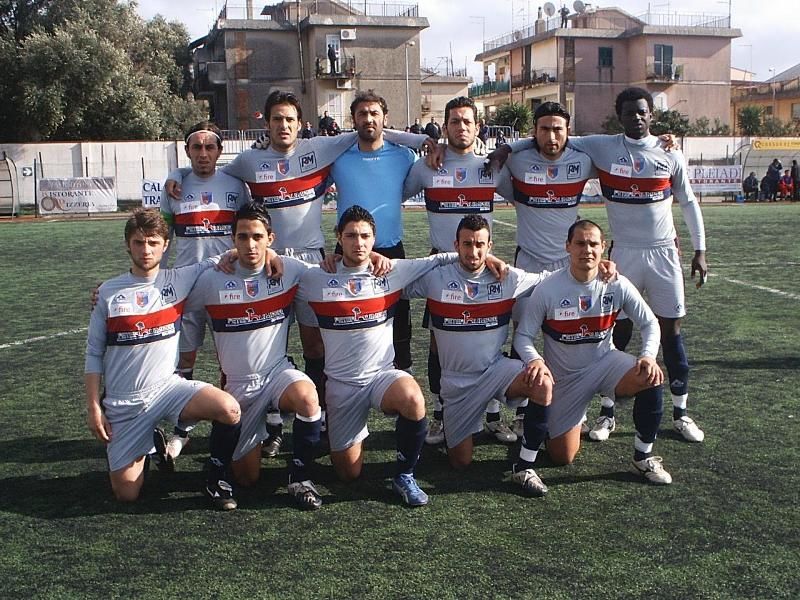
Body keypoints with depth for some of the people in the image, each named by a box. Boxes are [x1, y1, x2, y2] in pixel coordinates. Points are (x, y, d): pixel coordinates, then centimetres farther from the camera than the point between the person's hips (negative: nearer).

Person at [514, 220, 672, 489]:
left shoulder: (617, 285, -13)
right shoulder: (547, 289, -19)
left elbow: (650, 323, -3)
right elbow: (523, 335, -14)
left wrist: (649, 356, -23)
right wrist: (534, 360, -36)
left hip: (605, 362, 2)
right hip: (564, 376, -2)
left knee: (651, 379, -28)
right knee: (562, 458, -4)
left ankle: (643, 458, -7)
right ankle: (526, 462, 33)